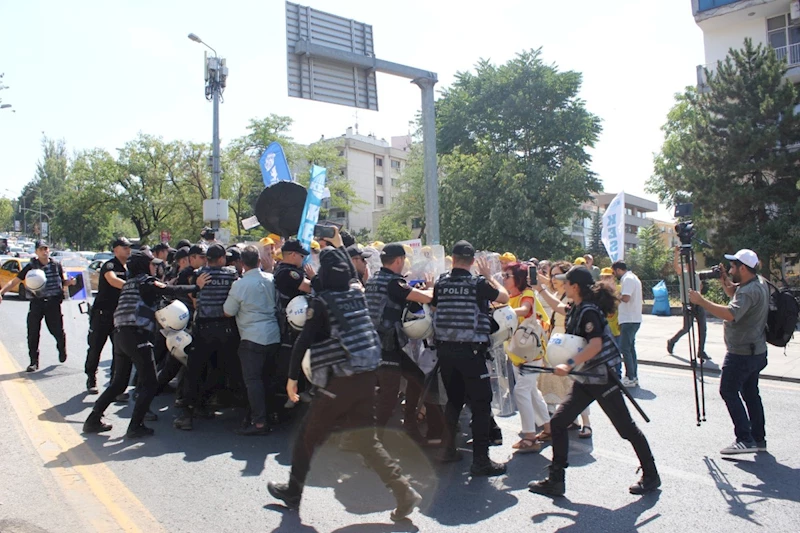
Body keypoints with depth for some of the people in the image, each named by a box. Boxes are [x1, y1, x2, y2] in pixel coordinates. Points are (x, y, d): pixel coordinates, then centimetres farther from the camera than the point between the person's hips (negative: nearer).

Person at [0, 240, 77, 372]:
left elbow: (63, 282, 17)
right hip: (37, 303, 0)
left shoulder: (56, 265, 6)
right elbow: (14, 282, -1)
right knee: (33, 333, -2)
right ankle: (34, 362, 8)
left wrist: (70, 282, -6)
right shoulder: (31, 266, 0)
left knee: (57, 330, 4)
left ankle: (62, 349, 36)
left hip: (53, 303, 1)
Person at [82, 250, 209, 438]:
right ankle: (135, 427, -4)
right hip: (137, 336, -9)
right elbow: (172, 291, -12)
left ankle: (93, 420, 20)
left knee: (119, 382, 19)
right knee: (149, 384, -2)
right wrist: (196, 286, -7)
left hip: (120, 334, 9)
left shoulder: (130, 283, 22)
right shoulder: (146, 282, -4)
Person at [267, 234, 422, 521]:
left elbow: (303, 342, -12)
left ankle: (292, 492, 30)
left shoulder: (321, 302, -10)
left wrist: (292, 377, -2)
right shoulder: (357, 293, 7)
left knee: (307, 435, 14)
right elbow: (352, 272, 31)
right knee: (366, 439, 12)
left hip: (338, 381, -6)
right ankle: (404, 492, 4)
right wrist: (339, 245, 39)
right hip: (366, 376, 6)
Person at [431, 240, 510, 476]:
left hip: (445, 349, 5)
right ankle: (480, 460, 3)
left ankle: (448, 449, 27)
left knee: (454, 399, 19)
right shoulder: (478, 283, -9)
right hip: (470, 350, -5)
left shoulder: (441, 283, 2)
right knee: (481, 404, 2)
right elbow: (505, 297, 5)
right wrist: (489, 276, 15)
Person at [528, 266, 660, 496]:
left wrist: (570, 364, -38)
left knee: (626, 427, 6)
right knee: (558, 423, 2)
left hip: (602, 377, -9)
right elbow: (559, 307, 29)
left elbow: (596, 344, -31)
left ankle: (651, 476, 26)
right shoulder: (577, 309, 6)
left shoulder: (589, 311, -20)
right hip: (585, 379, 9)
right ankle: (555, 481, 7)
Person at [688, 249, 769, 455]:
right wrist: (724, 280, 10)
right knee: (750, 393, 15)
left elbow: (730, 314, -36)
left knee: (729, 391, -5)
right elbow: (735, 294, 25)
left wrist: (701, 301, -30)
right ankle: (759, 439, 20)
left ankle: (745, 439, -6)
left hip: (741, 354, -10)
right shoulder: (759, 283, 9)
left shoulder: (749, 291, -23)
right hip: (756, 351, 10)